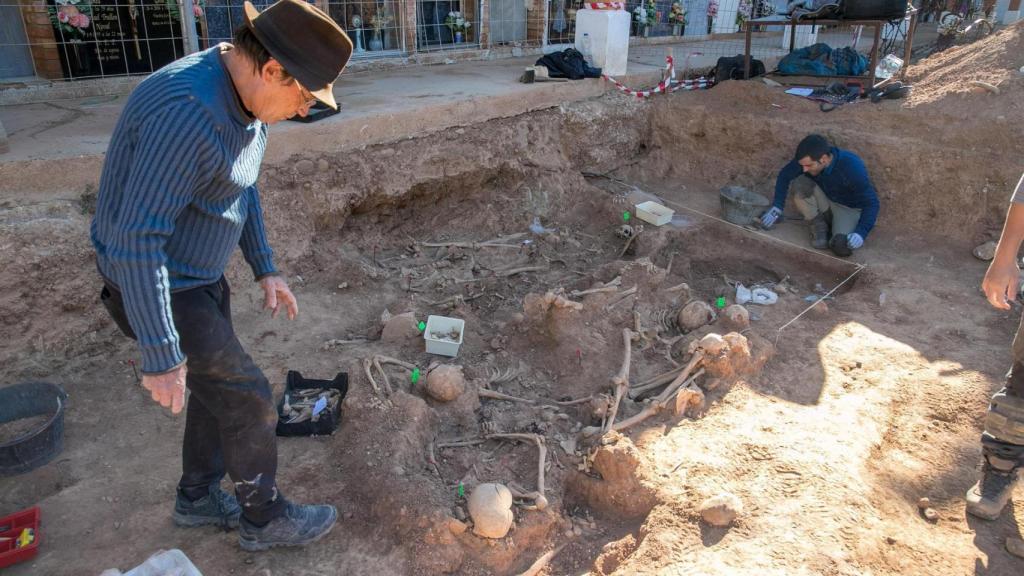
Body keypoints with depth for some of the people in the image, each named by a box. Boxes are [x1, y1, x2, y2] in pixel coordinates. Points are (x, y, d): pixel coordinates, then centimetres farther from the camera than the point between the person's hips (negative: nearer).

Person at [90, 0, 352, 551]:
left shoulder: (245, 98, -1)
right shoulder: (187, 111, -33)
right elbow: (137, 239, -32)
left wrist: (265, 269, 15)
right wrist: (161, 356, -27)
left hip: (199, 275, 9)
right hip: (153, 285, -9)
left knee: (218, 389, 20)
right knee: (247, 397, 1)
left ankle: (198, 497, 42)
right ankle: (264, 518, 23)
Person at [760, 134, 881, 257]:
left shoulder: (852, 167, -34)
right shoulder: (808, 158, -23)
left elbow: (872, 203, -29)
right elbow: (785, 175, -7)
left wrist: (861, 233, -42)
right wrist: (777, 207, -15)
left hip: (850, 208, -4)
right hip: (826, 200, 4)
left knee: (841, 247, -30)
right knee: (799, 184, -26)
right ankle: (820, 224, -6)